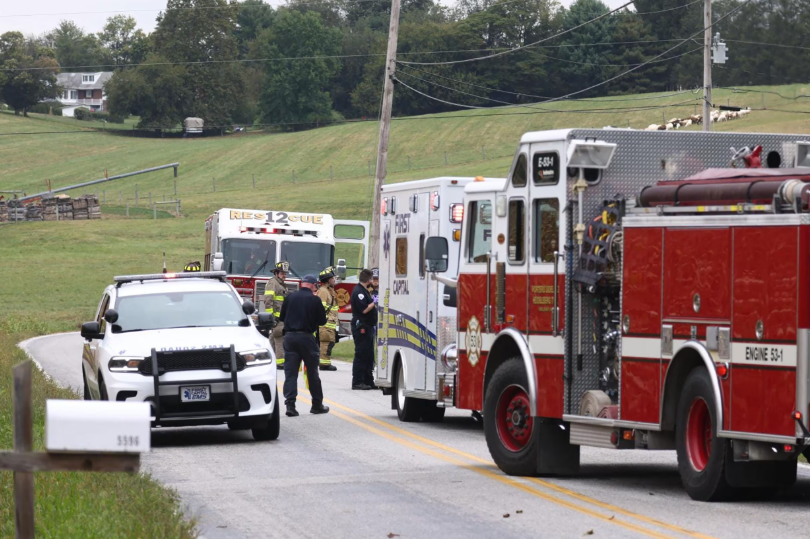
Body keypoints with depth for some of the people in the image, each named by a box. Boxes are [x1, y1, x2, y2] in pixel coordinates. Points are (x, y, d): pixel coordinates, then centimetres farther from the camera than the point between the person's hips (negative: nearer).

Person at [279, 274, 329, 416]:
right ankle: (317, 404, 17)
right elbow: (322, 320, 1)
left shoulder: (290, 297, 3)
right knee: (312, 372, 9)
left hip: (290, 336, 2)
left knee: (290, 372, 2)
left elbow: (282, 317, 11)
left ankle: (290, 403, -8)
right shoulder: (314, 299, -5)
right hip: (307, 337, -2)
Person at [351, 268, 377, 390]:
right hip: (361, 327, -11)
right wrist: (374, 302, -10)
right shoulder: (358, 292, -15)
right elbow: (364, 309, -22)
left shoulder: (364, 291, 17)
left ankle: (368, 381, 17)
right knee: (361, 355, -8)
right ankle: (357, 382, -6)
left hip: (368, 327, 11)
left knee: (369, 356, 12)